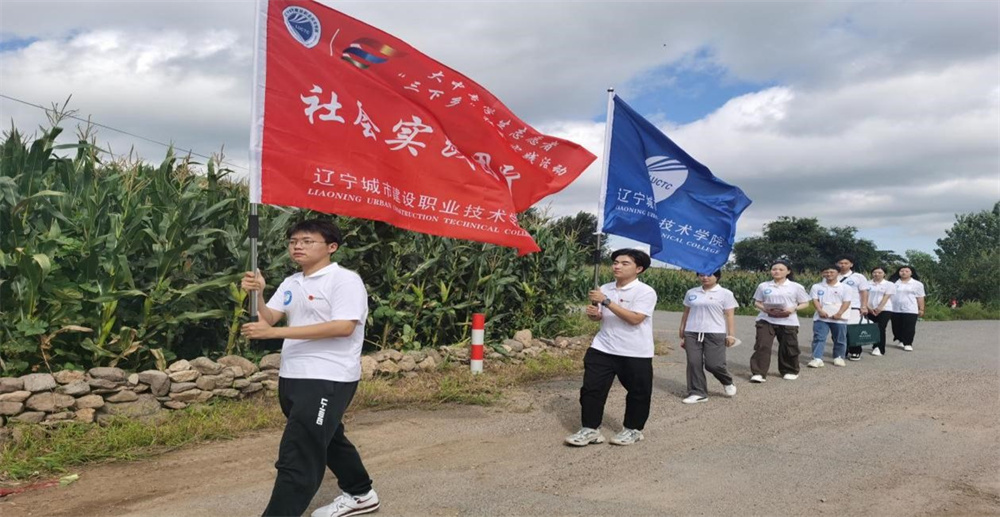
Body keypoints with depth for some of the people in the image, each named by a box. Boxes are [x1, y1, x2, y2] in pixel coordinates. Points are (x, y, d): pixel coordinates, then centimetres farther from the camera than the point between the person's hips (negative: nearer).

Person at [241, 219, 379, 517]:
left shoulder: (345, 280, -13)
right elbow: (268, 318, 8)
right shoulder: (290, 283, 13)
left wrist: (275, 333, -26)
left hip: (329, 380, -9)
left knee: (297, 457, -11)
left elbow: (343, 326, -25)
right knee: (328, 440, 23)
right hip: (292, 378, 9)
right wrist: (257, 294, -14)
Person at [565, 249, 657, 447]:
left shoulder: (645, 292, -12)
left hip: (636, 353, -4)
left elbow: (635, 319, -25)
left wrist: (606, 301, -26)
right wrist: (593, 313, -8)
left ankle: (632, 430, 27)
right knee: (591, 388, 0)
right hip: (602, 349, 4)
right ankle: (590, 429, 10)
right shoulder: (605, 289, 6)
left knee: (638, 393, 9)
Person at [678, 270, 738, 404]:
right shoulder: (691, 293, 11)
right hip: (692, 333, 4)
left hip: (715, 334, -4)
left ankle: (728, 383, 24)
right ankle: (697, 393, 8)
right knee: (694, 363, -1)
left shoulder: (725, 294, 2)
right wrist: (682, 334, 14)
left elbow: (729, 315, 0)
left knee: (713, 364, -6)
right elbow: (686, 314, 15)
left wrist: (731, 334, -8)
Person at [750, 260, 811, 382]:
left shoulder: (796, 287, 0)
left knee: (788, 348, 9)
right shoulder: (763, 286, 4)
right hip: (766, 320, 0)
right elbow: (756, 302, 10)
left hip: (788, 322, 0)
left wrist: (793, 309, -14)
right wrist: (764, 308, -12)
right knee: (762, 346, -12)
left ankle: (790, 371, 31)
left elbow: (805, 303, 5)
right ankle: (758, 373, -10)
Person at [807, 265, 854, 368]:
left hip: (839, 318, 0)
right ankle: (817, 359, -12)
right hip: (821, 317, 0)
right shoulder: (816, 286, 6)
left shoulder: (845, 287, 2)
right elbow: (815, 300, 1)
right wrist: (820, 311, -17)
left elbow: (846, 302, -4)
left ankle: (838, 357, 25)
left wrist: (839, 313, -18)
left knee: (840, 339, 9)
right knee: (818, 338, -9)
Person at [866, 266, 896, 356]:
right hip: (870, 310, 3)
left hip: (884, 309, -3)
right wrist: (869, 307, -13)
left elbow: (886, 297, -6)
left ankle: (880, 349, -10)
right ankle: (875, 347, 16)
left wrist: (879, 308, -18)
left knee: (880, 329, -10)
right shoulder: (867, 284, 8)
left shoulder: (889, 284, 3)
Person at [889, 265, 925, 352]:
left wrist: (921, 309, 2)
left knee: (909, 328, -6)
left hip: (910, 310, -2)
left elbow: (920, 298, 4)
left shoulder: (917, 284, 4)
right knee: (897, 327, 7)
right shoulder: (893, 283, 5)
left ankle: (908, 344, 2)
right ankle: (901, 341, 25)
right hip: (895, 309, 2)